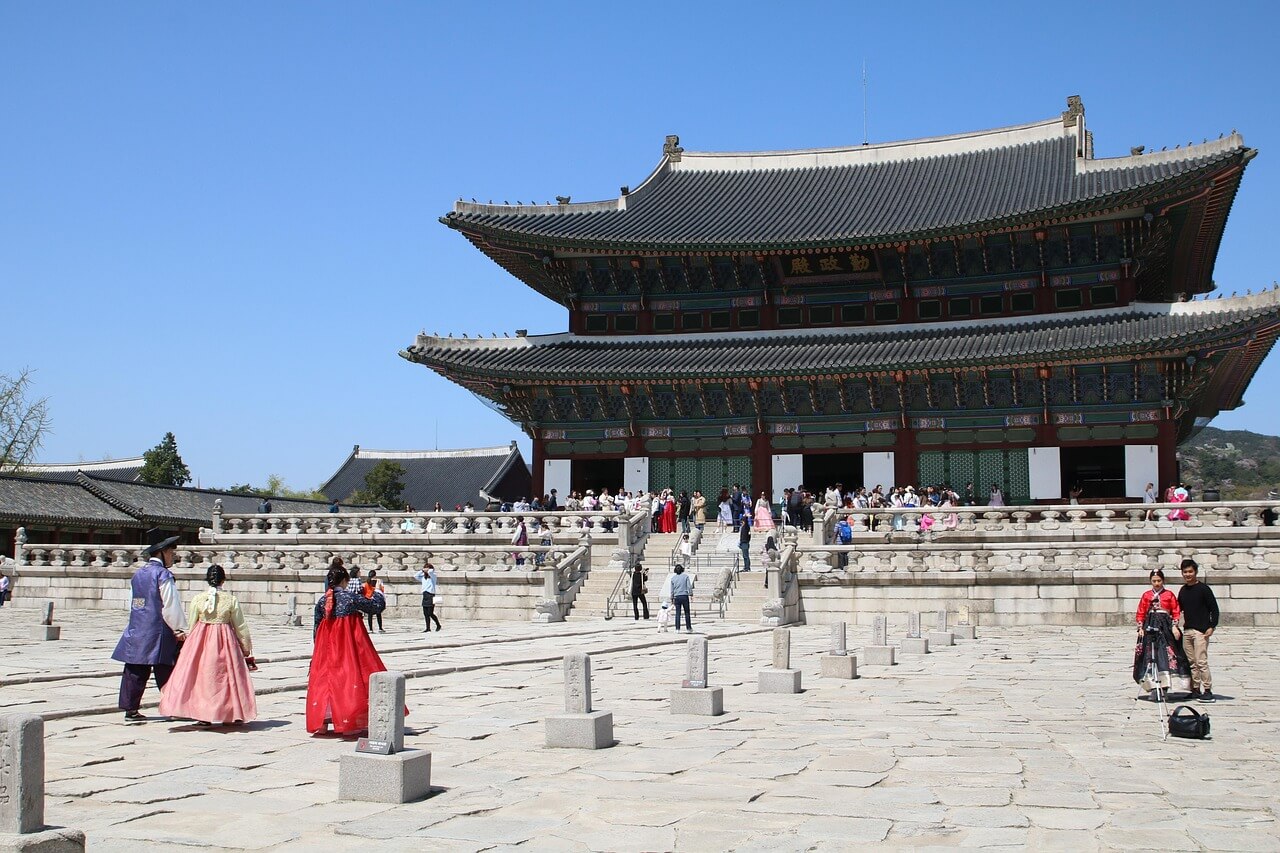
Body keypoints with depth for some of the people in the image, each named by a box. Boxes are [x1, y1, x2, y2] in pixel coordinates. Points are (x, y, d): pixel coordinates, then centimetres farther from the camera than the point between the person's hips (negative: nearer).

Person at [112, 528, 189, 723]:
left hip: (136, 630, 7)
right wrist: (180, 629, -6)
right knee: (165, 671, 0)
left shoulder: (138, 574, 13)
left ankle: (130, 709, 8)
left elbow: (133, 604, 18)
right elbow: (171, 606, -14)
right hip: (158, 633, -7)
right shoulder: (163, 575, -11)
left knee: (135, 671, 7)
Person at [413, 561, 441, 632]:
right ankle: (428, 629, 8)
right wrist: (422, 570, 10)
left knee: (430, 613, -7)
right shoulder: (423, 577, 16)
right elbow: (415, 576, 16)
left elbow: (430, 571, -23)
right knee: (426, 614, 4)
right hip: (425, 596, 6)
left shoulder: (433, 576, -2)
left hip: (431, 596, -6)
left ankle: (438, 625, 13)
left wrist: (427, 570, -1)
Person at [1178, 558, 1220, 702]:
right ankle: (1195, 690, 14)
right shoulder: (1183, 590, 13)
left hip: (1201, 630, -7)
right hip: (1187, 631, 7)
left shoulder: (1203, 589, -5)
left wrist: (1212, 627, -12)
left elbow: (1214, 609, -6)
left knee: (1201, 661, -12)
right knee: (1191, 662, 8)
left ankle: (1208, 690, -8)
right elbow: (1180, 609, 23)